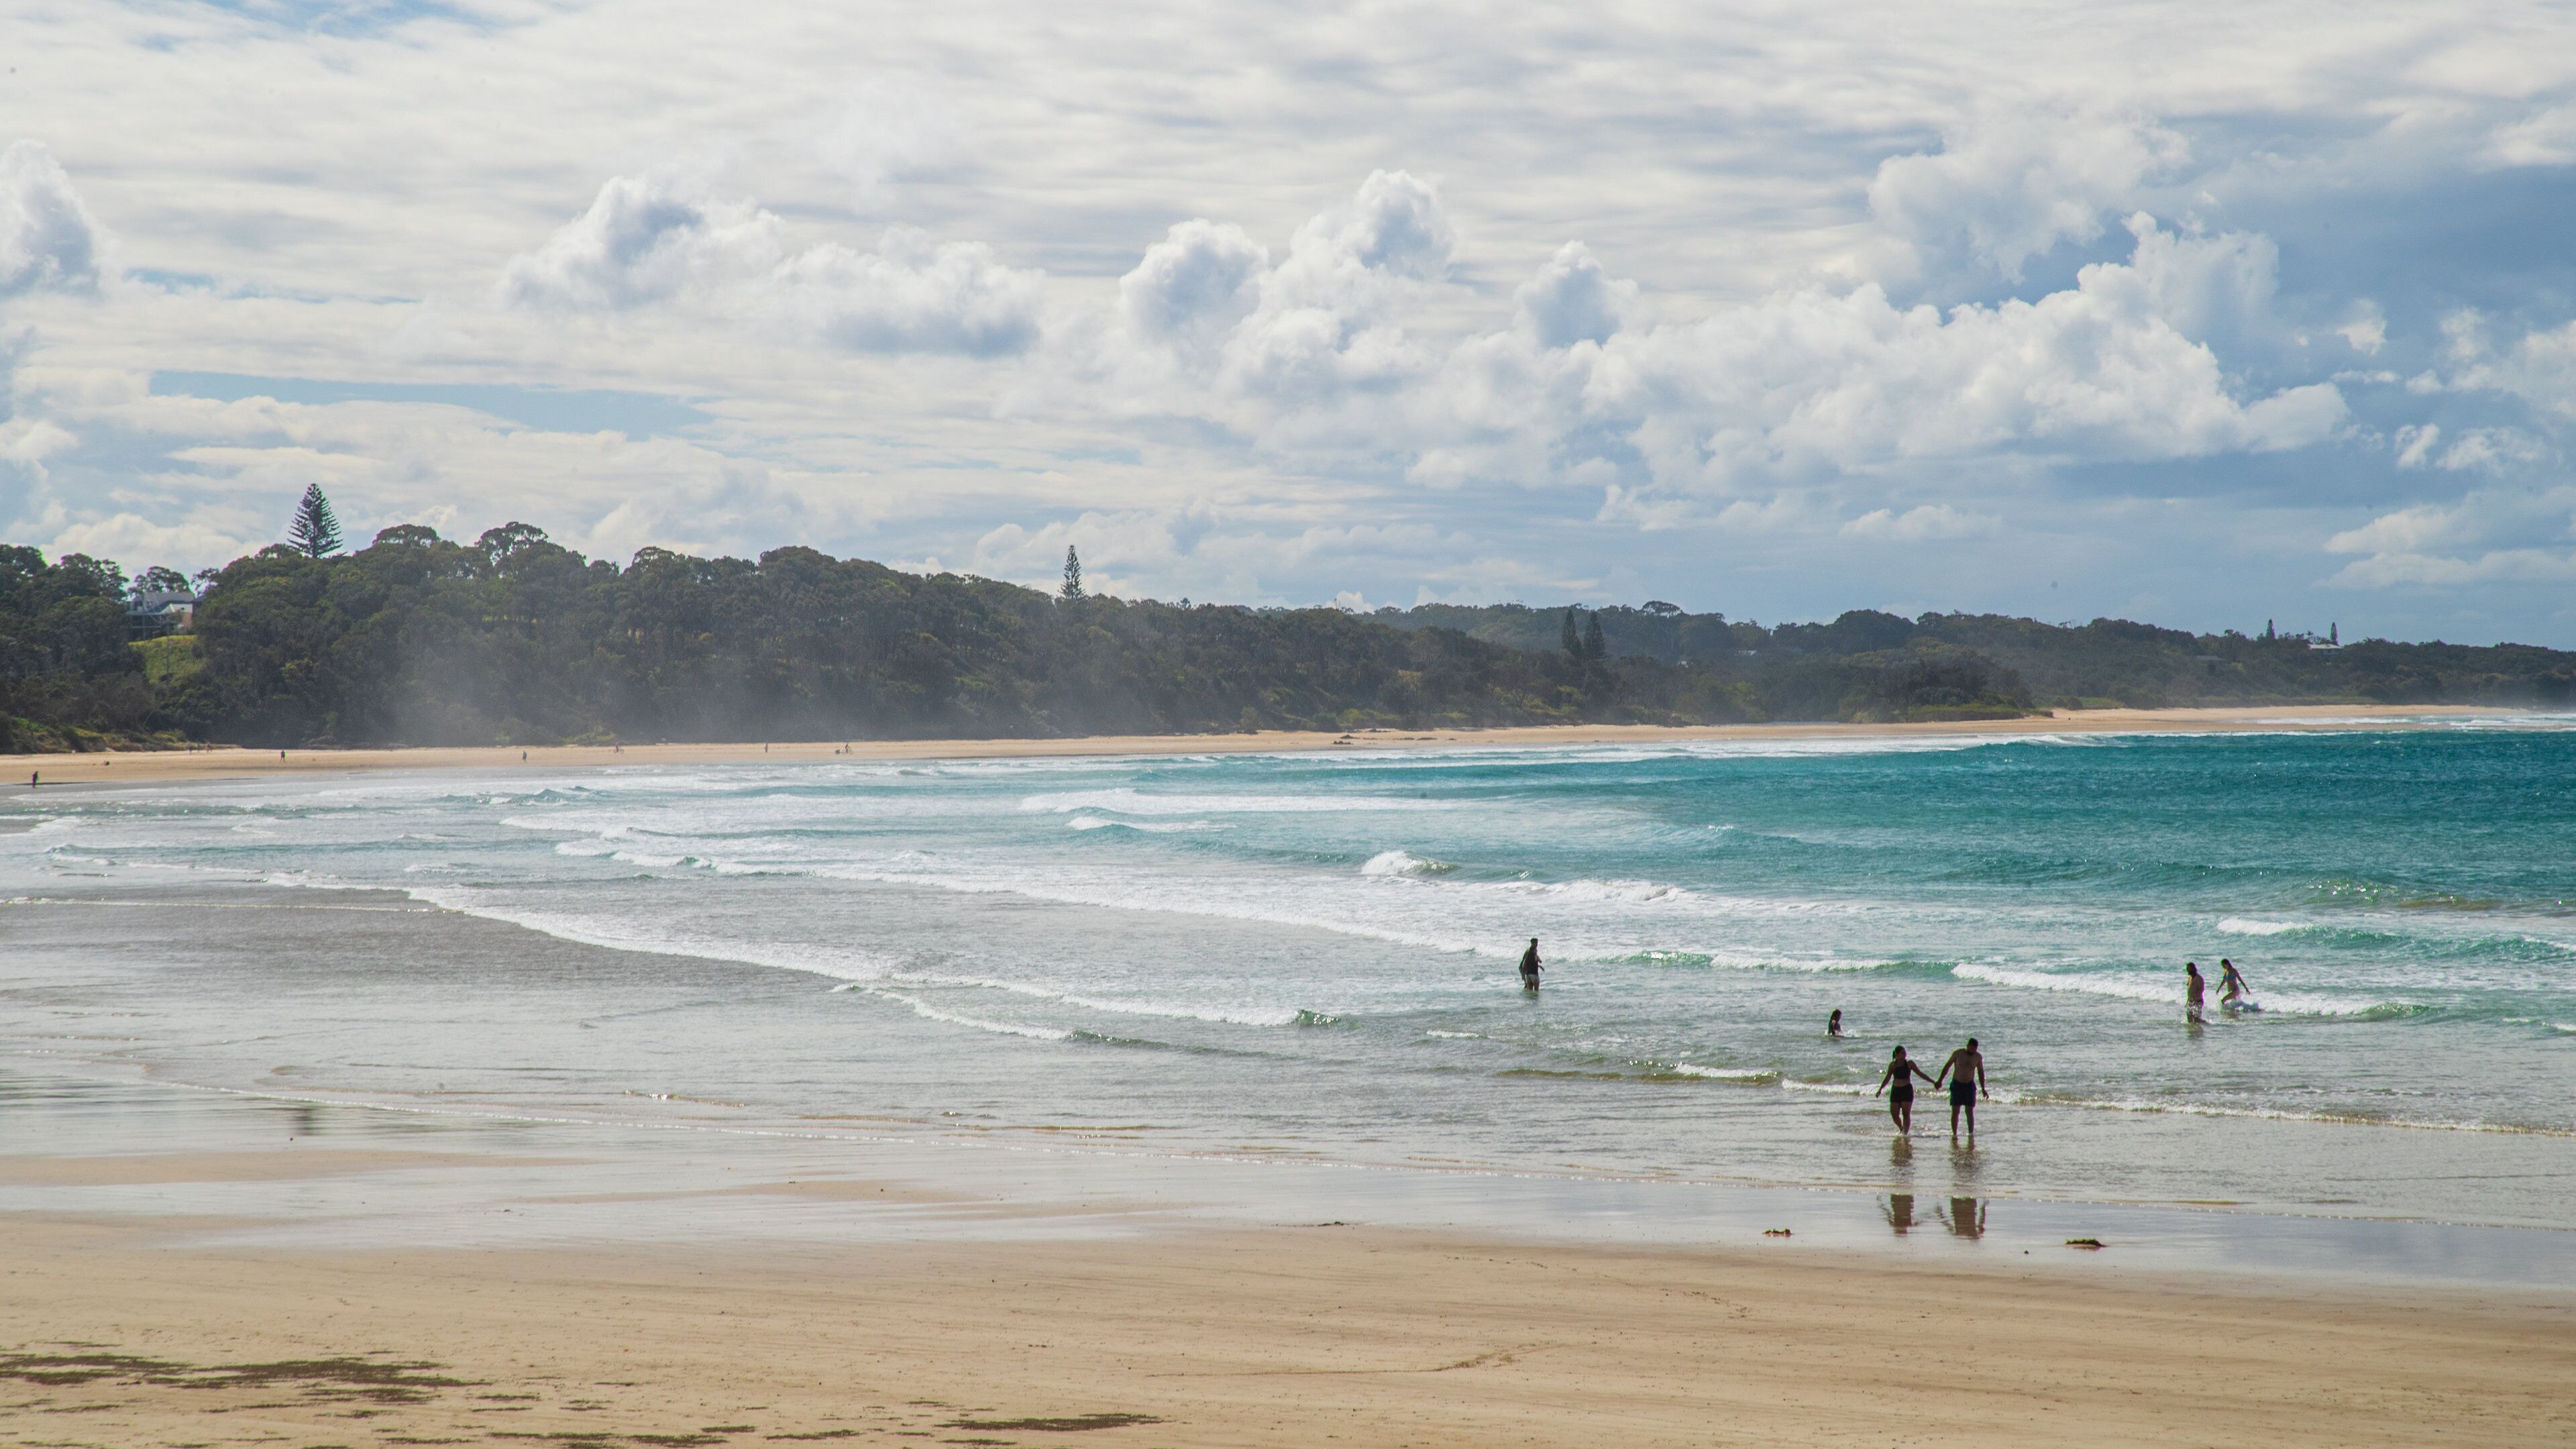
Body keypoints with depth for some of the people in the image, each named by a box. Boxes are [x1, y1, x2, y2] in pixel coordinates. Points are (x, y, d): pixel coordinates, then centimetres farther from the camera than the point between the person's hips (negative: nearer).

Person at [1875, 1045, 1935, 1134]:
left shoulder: (1909, 1063, -1)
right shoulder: (1893, 1065, 5)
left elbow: (1920, 1074, 3)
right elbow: (1887, 1079, 15)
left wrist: (1933, 1082, 1)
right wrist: (1880, 1090, 11)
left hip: (1907, 1090, -2)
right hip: (1895, 1091, 2)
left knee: (1906, 1114, -10)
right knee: (1894, 1115, 0)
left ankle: (1906, 1132, -7)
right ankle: (1901, 1129, 26)